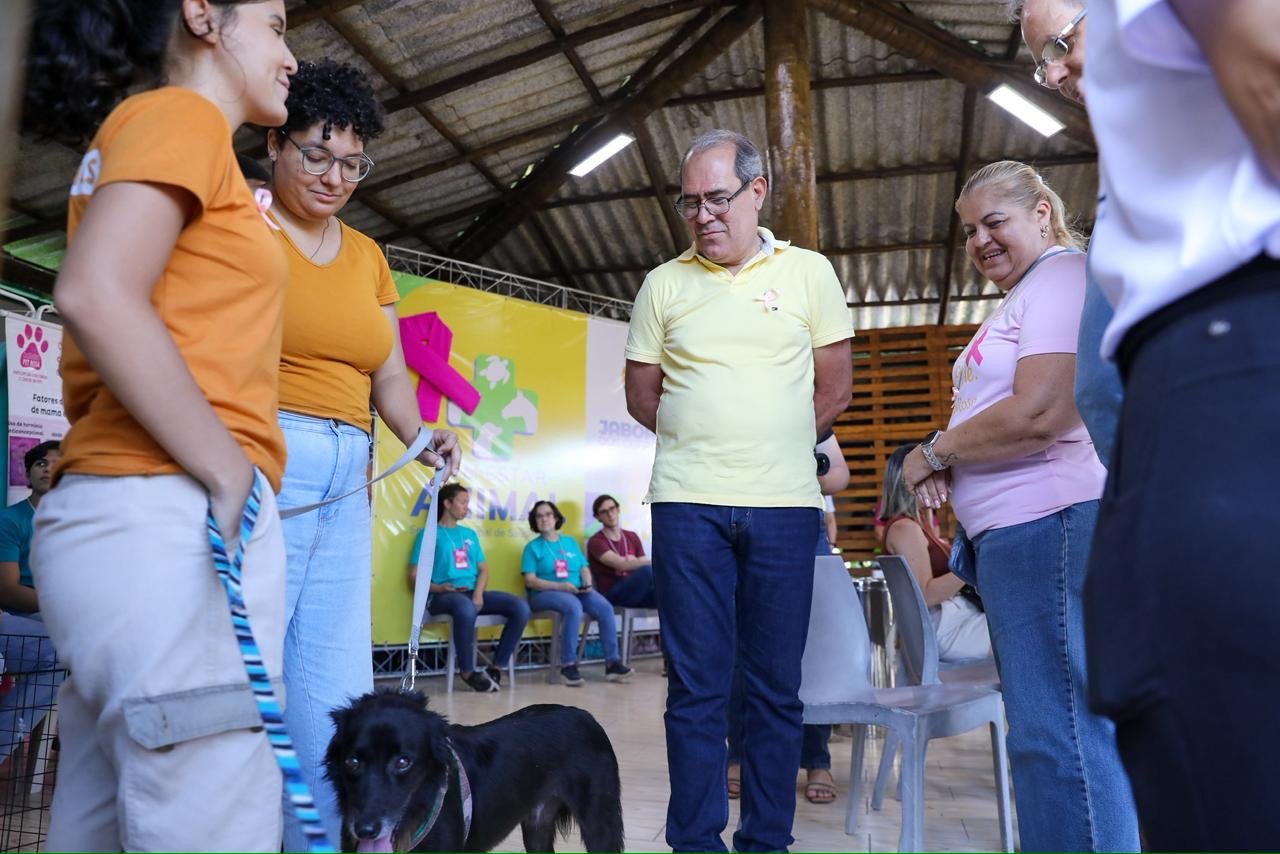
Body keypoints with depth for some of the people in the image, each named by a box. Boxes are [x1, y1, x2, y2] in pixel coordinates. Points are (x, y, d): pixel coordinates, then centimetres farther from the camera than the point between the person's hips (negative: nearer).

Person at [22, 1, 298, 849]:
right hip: (173, 518, -10)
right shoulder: (179, 115, 0)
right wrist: (230, 473, -14)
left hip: (121, 517, 10)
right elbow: (94, 295, -17)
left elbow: (89, 363, 21)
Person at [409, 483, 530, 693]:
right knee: (466, 609, -42)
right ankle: (467, 672, -22)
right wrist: (438, 588, -18)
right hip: (443, 596, -6)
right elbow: (414, 576, 0)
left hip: (473, 593, 6)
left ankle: (497, 668, -11)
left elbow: (483, 569, 16)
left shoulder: (470, 534, 22)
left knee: (521, 607, -17)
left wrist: (478, 592, -5)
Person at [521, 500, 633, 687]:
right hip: (545, 593, -4)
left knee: (605, 607, -24)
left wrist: (588, 584, -8)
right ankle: (568, 666, -30)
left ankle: (612, 663, -21)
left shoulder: (570, 542, 20)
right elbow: (530, 581, -5)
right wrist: (560, 586, -18)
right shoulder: (533, 547, 5)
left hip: (577, 591, 4)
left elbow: (585, 568, 15)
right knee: (574, 607, -37)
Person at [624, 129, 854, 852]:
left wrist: (775, 445, 8)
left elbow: (836, 388, 9)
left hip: (785, 503, 0)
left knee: (777, 685, 6)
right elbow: (641, 394, 12)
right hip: (688, 503, 0)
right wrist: (704, 443, 6)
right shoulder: (665, 284, 9)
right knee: (698, 683, 3)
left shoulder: (809, 272, 8)